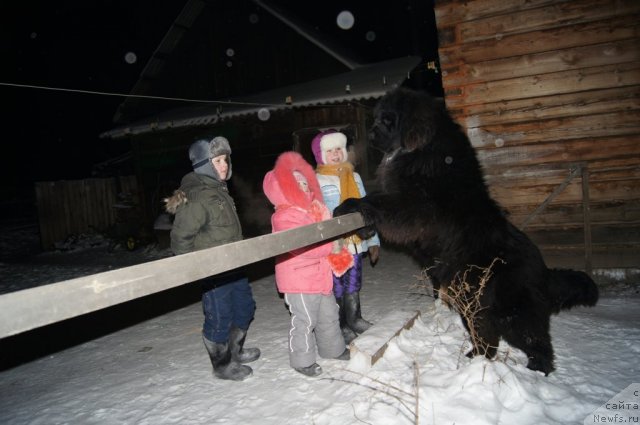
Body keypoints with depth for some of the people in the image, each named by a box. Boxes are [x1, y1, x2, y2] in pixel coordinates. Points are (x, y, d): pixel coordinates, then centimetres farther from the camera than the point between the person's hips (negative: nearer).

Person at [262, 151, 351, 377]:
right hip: (299, 279, -9)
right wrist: (331, 246, -19)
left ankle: (333, 349, 40)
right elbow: (301, 247, -29)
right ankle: (303, 360, 21)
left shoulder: (314, 208, 9)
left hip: (320, 274, 9)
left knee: (329, 314, 21)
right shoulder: (284, 217, -19)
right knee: (304, 320, 2)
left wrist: (338, 254, 1)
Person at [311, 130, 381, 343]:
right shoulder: (317, 180, -7)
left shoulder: (354, 176, 11)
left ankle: (354, 319, 35)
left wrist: (373, 240, 14)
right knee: (337, 288, 5)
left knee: (353, 285, 18)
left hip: (355, 243, 5)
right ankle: (341, 326, 22)